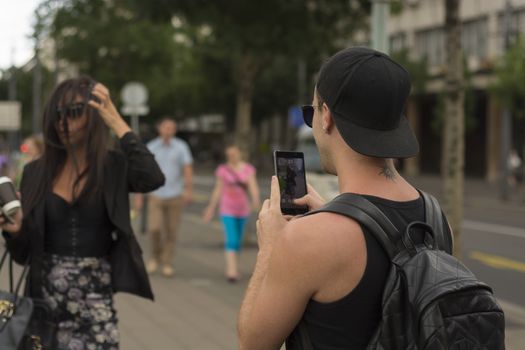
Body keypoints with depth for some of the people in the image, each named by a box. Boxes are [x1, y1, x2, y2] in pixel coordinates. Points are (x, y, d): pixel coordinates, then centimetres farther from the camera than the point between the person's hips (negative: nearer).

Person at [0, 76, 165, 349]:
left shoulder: (114, 167, -1)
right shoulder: (36, 172, 5)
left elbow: (153, 179, -25)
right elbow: (22, 254, 8)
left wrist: (117, 124, -17)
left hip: (96, 302, -2)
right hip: (46, 300, 2)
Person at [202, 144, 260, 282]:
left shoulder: (248, 169, 1)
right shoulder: (223, 170, -4)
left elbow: (253, 186, -10)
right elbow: (218, 189, 1)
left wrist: (255, 200, -29)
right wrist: (211, 208, 4)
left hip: (243, 209, 3)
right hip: (227, 209, -3)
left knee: (238, 240, 13)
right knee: (231, 240, -14)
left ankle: (232, 268, 29)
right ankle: (232, 271, -18)